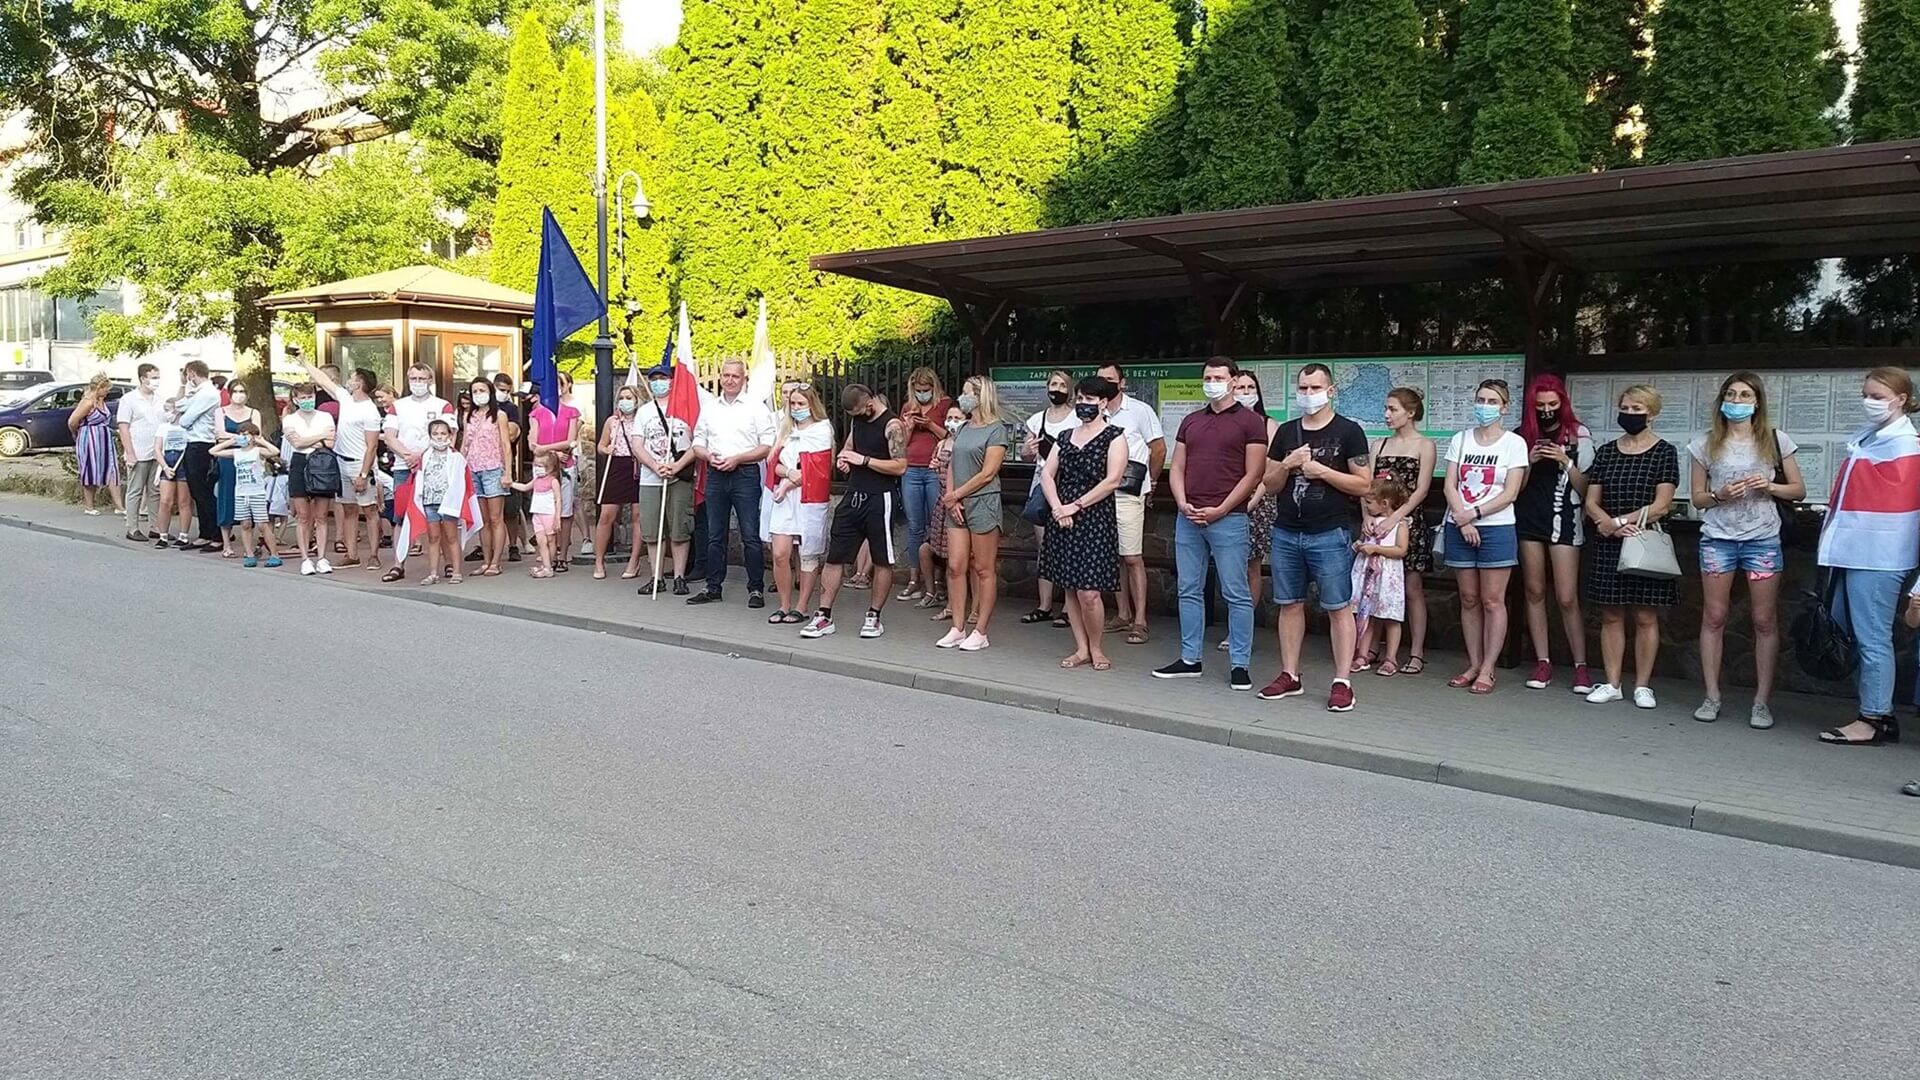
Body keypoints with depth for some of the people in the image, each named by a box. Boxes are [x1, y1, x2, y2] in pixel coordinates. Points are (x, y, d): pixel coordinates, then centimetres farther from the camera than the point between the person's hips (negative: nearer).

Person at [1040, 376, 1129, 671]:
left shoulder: (1114, 436, -2)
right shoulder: (1066, 437, 15)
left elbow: (1112, 481, -11)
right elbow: (1047, 474, 9)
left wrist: (1076, 506, -13)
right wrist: (1057, 508, -7)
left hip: (1096, 519, -6)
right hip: (1063, 521, 6)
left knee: (1089, 591, -10)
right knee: (1070, 588, 8)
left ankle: (1096, 648, 9)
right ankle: (1081, 649, 17)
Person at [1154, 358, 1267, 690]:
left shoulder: (1250, 420, 0)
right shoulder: (1190, 422, 17)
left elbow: (1253, 474, -6)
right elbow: (1177, 469, 15)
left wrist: (1220, 510, -12)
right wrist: (1183, 504, -3)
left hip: (1228, 518, -6)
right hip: (1188, 518, 6)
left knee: (1236, 594, -2)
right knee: (1189, 591, 9)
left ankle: (1239, 665, 3)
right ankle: (1189, 659, 18)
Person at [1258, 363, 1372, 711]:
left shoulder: (1348, 432, -1)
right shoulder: (1286, 432, 13)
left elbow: (1364, 484, -5)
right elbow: (1271, 484, 13)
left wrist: (1321, 470, -13)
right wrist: (1288, 465, -6)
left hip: (1330, 535, -5)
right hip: (1286, 532, 5)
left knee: (1339, 607, -3)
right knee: (1290, 604, 9)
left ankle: (1342, 682, 0)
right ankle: (1290, 676, 17)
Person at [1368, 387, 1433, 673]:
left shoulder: (1424, 446, 0)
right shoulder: (1379, 445, 13)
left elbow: (1421, 490, -8)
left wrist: (1394, 517, -20)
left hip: (1410, 523, -4)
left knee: (1412, 589, 0)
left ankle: (1416, 653, 5)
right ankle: (1374, 649, 9)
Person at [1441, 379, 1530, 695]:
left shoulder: (1514, 443, 0)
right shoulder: (1460, 439, 9)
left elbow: (1510, 493, -6)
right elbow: (1450, 485, 3)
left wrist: (1475, 513, -14)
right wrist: (1463, 520, -10)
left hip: (1496, 528, -3)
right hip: (1460, 528, 3)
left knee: (1492, 601, -2)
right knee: (1469, 600, 7)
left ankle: (1487, 670, 4)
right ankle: (1473, 665, 14)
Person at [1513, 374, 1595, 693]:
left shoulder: (1579, 436, 1)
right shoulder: (1523, 437, 8)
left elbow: (1586, 487, 0)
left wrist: (1565, 462, -14)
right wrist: (1529, 461, -6)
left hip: (1564, 520, -3)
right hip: (1528, 519, 3)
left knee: (1567, 598, -6)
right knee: (1534, 591, 6)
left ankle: (1580, 665, 1)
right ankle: (1543, 662, 12)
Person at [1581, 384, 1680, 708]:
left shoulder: (1664, 452, 0)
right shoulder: (1606, 452, 10)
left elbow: (1661, 505, -8)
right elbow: (1591, 502, 6)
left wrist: (1620, 521, -13)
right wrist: (1608, 523, -13)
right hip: (1608, 546, 3)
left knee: (1645, 617, 2)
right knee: (1611, 616, 5)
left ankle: (1642, 686, 10)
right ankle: (1611, 684, 12)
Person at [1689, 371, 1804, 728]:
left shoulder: (1775, 440, 5)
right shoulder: (1706, 444, 6)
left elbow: (1799, 490, 8)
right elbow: (1697, 498, 7)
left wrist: (1769, 486, -10)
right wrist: (1720, 495, -13)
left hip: (1763, 539, 0)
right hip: (1717, 538, 1)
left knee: (1765, 621, 0)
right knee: (1713, 617, 1)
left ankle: (1762, 702, 6)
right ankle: (1712, 696, 8)